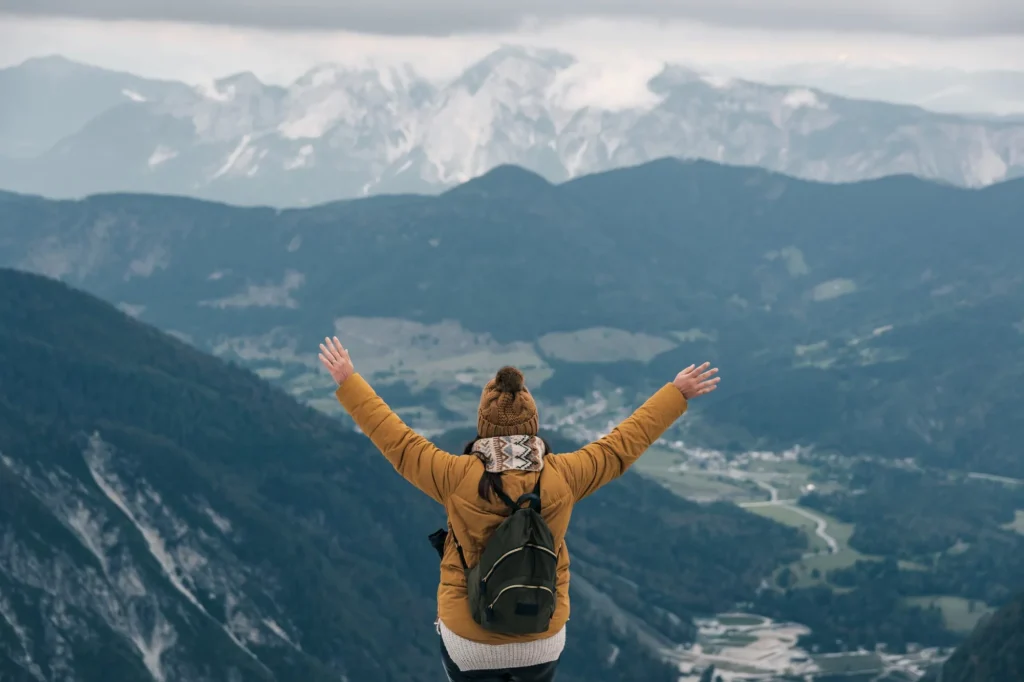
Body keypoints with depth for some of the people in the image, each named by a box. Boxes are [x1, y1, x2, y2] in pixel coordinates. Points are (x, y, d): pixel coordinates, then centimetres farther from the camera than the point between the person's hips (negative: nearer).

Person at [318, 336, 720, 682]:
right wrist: (678, 394, 8)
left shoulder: (458, 478, -19)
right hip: (544, 639, 2)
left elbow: (396, 440, -9)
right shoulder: (562, 477, -14)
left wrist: (347, 381, 2)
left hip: (470, 641, -2)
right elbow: (623, 444, -3)